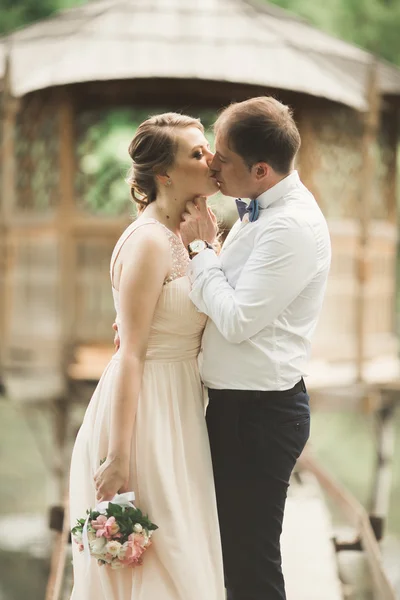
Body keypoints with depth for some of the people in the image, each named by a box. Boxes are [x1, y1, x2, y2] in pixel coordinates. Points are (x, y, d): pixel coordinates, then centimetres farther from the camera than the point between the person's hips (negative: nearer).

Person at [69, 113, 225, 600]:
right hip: (142, 409, -9)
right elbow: (130, 356, -21)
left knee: (179, 555, 15)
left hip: (177, 408, 9)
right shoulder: (148, 241, -19)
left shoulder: (180, 235, 9)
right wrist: (118, 458, -22)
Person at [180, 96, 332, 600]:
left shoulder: (293, 226, -22)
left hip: (259, 412, -10)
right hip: (233, 402, 10)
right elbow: (225, 299, 15)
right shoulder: (262, 210, 8)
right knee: (234, 547, 18)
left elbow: (235, 319, -24)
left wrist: (198, 246, -13)